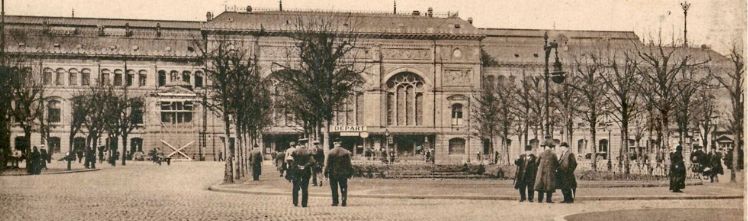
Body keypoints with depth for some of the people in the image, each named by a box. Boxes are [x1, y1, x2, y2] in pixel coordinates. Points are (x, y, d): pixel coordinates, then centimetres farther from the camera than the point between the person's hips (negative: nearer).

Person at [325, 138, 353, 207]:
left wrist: (326, 172, 0)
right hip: (343, 173, 1)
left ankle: (335, 202, 8)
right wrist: (350, 173, 9)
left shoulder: (331, 152, -7)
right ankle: (343, 201, -3)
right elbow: (349, 163, 2)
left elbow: (328, 164, -6)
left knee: (334, 188, 7)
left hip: (333, 173, -1)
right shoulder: (346, 152, -1)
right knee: (343, 188, 8)